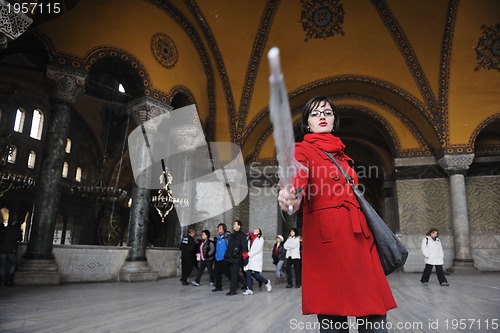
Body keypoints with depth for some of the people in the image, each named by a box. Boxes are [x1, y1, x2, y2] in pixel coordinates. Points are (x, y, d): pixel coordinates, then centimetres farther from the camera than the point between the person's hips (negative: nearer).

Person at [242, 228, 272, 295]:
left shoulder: (260, 239, 4)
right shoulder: (249, 239, 18)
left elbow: (258, 249, -7)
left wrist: (248, 254, -14)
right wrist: (245, 253, -7)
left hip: (256, 259, -4)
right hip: (249, 259, 4)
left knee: (256, 275, -8)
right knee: (248, 274, -6)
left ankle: (267, 282, 17)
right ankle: (249, 289, -1)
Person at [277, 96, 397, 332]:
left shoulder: (341, 155, 25)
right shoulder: (302, 150, 5)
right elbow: (298, 177, -17)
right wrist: (291, 196, -40)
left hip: (358, 236, 6)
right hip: (327, 235, -6)